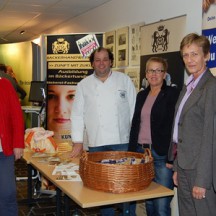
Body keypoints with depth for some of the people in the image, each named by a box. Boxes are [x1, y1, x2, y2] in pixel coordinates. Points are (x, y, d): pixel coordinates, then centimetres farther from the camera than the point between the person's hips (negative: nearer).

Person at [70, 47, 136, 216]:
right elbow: (78, 114, 6)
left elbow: (134, 111, 3)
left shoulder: (124, 80, 3)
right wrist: (78, 142, 2)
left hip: (122, 142, -1)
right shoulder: (84, 85, 6)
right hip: (96, 144, 1)